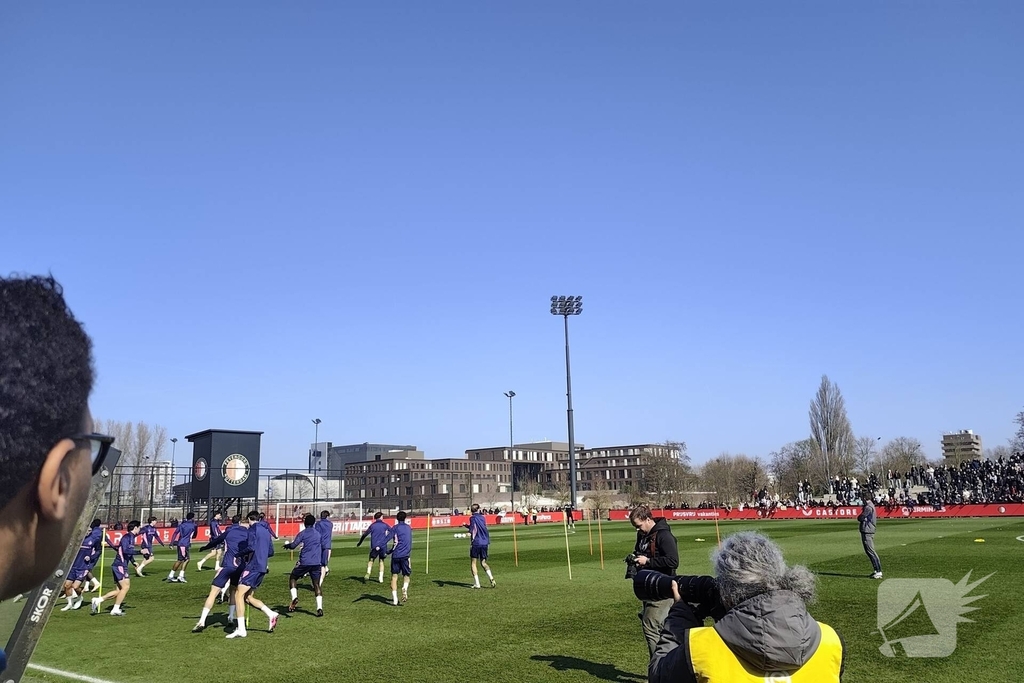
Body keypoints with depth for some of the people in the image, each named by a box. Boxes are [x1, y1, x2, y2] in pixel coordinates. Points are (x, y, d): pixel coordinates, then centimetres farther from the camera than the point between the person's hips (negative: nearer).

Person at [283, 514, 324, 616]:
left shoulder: (302, 533, 0)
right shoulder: (318, 533, 14)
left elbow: (293, 546, -6)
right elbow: (322, 548, 23)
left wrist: (287, 545, 15)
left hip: (304, 562, -3)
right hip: (316, 563, 3)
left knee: (292, 578, 17)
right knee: (316, 584, 4)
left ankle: (294, 598, -4)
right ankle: (319, 608, -11)